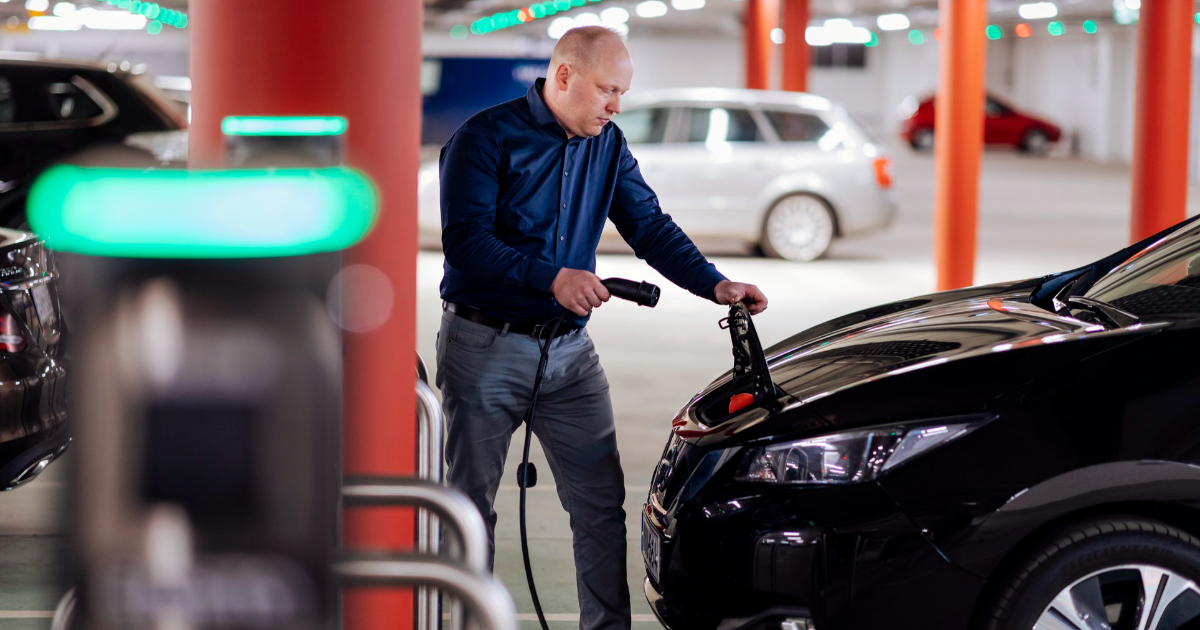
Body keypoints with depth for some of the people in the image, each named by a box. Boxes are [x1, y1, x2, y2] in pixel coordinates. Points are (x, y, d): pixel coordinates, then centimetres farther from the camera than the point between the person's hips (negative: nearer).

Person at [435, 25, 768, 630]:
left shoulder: (607, 145, 9)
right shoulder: (487, 138, -10)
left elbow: (650, 228, 9)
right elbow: (464, 241, -18)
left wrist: (715, 285, -6)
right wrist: (553, 278, -27)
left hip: (569, 351, 5)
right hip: (485, 347, -5)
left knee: (601, 503, 2)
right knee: (469, 502, 3)